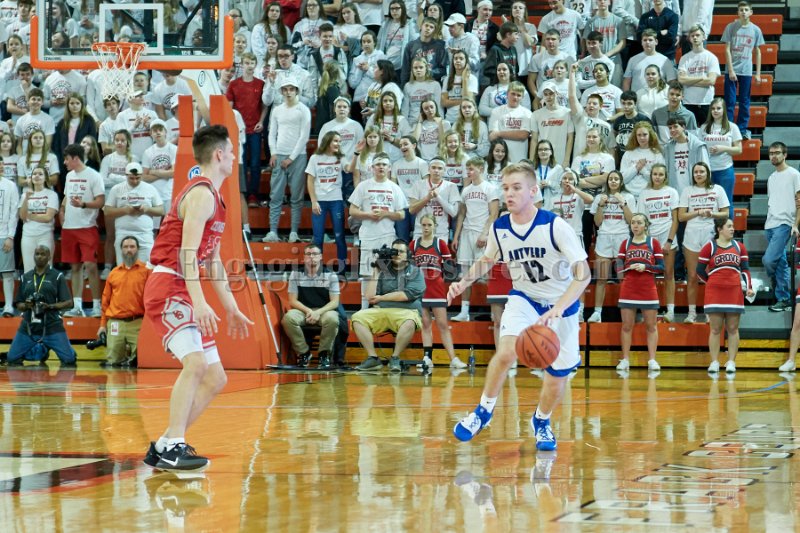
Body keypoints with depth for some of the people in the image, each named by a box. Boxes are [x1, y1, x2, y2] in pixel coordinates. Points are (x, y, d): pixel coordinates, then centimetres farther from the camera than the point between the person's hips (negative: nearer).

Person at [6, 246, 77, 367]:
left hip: (52, 326, -3)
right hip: (28, 327, 3)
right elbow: (18, 305, 14)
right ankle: (41, 352, 26)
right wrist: (26, 305, -9)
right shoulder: (25, 278, 11)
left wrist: (50, 306, -17)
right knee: (13, 360, 0)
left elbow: (68, 303, -2)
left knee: (69, 361, -13)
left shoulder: (57, 276, 1)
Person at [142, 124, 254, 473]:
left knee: (215, 379, 8)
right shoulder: (201, 194, -11)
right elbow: (187, 252, -22)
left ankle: (163, 448, 9)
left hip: (184, 293, 10)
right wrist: (199, 302, -31)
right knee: (195, 363, -27)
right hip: (168, 288, -10)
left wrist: (231, 309, 24)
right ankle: (173, 447, -30)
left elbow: (213, 261, 25)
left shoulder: (213, 197, 20)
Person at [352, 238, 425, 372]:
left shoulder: (415, 272, 9)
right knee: (357, 318, -21)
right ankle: (372, 358, -18)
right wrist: (375, 272, 4)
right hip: (381, 311, 3)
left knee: (409, 323, -39)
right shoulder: (383, 271, 17)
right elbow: (370, 298, 7)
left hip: (406, 312, -3)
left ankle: (395, 358, -22)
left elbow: (408, 294, -7)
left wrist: (381, 298, -2)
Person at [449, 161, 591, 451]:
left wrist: (558, 309, -40)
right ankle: (483, 411, -5)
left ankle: (542, 421, 35)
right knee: (506, 351, -26)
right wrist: (464, 282, -5)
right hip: (524, 298, 2)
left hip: (561, 305, -2)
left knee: (558, 375, 4)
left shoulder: (554, 226, -24)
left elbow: (583, 273, -27)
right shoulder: (499, 227, -10)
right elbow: (488, 260, 13)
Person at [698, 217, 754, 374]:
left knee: (733, 328, 3)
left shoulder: (739, 247, 10)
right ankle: (714, 362, 3)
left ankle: (731, 362, 5)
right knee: (715, 329, 0)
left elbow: (745, 269, 8)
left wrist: (748, 287, -4)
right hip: (714, 293, -2)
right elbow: (700, 270, 5)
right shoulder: (709, 247, 1)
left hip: (735, 291, 2)